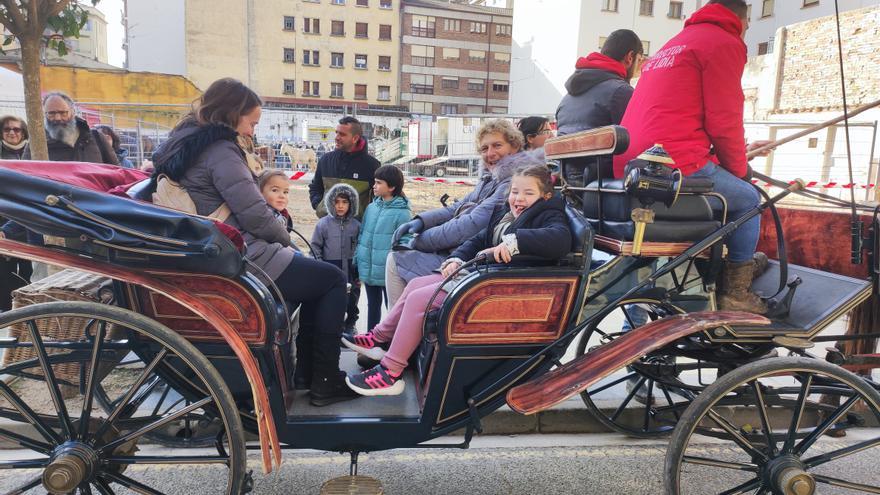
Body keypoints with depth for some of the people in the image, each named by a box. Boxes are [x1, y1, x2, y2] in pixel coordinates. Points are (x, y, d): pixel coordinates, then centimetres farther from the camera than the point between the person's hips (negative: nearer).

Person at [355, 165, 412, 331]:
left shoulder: (402, 212, -12)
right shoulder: (371, 208, 7)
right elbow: (362, 236, 14)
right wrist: (357, 262, 11)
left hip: (388, 272, -6)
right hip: (368, 270, 6)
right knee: (373, 305, 20)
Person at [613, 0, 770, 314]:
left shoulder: (673, 45, 30)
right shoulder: (725, 42, 1)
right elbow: (724, 122, -6)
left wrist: (739, 150, 40)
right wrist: (740, 168, 13)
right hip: (675, 168, -9)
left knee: (725, 186, 31)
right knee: (747, 199, 15)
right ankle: (734, 293, 18)